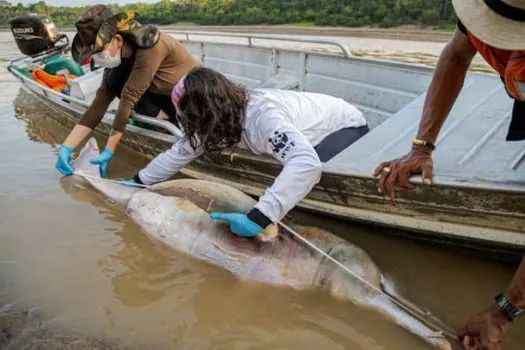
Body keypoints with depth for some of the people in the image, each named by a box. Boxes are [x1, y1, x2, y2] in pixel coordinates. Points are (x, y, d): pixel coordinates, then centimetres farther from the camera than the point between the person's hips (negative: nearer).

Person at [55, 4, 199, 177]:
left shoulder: (150, 46, -31)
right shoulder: (119, 54, -9)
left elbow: (128, 98, -32)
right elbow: (101, 99, -11)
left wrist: (108, 151, -29)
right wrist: (67, 146, -18)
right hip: (167, 97, 6)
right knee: (116, 81, -15)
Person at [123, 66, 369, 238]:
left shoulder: (263, 117, -40)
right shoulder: (220, 117, -14)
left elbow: (307, 163, -54)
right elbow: (181, 152, -2)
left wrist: (256, 220, -57)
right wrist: (138, 182, 1)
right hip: (310, 132, 8)